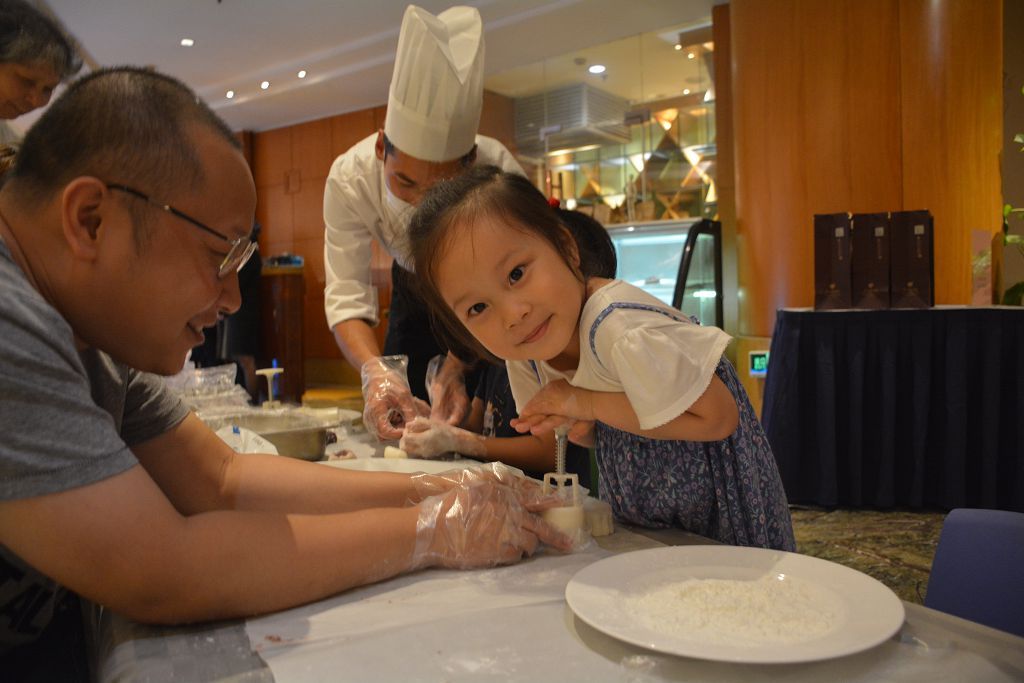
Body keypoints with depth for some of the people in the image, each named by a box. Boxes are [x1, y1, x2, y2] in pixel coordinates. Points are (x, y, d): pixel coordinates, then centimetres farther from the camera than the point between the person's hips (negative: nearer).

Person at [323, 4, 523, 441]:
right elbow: (347, 295, -32)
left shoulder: (500, 172, -37)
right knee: (395, 421, 6)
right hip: (414, 288, 2)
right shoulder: (350, 178, -32)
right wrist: (375, 371, -51)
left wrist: (456, 368, -49)